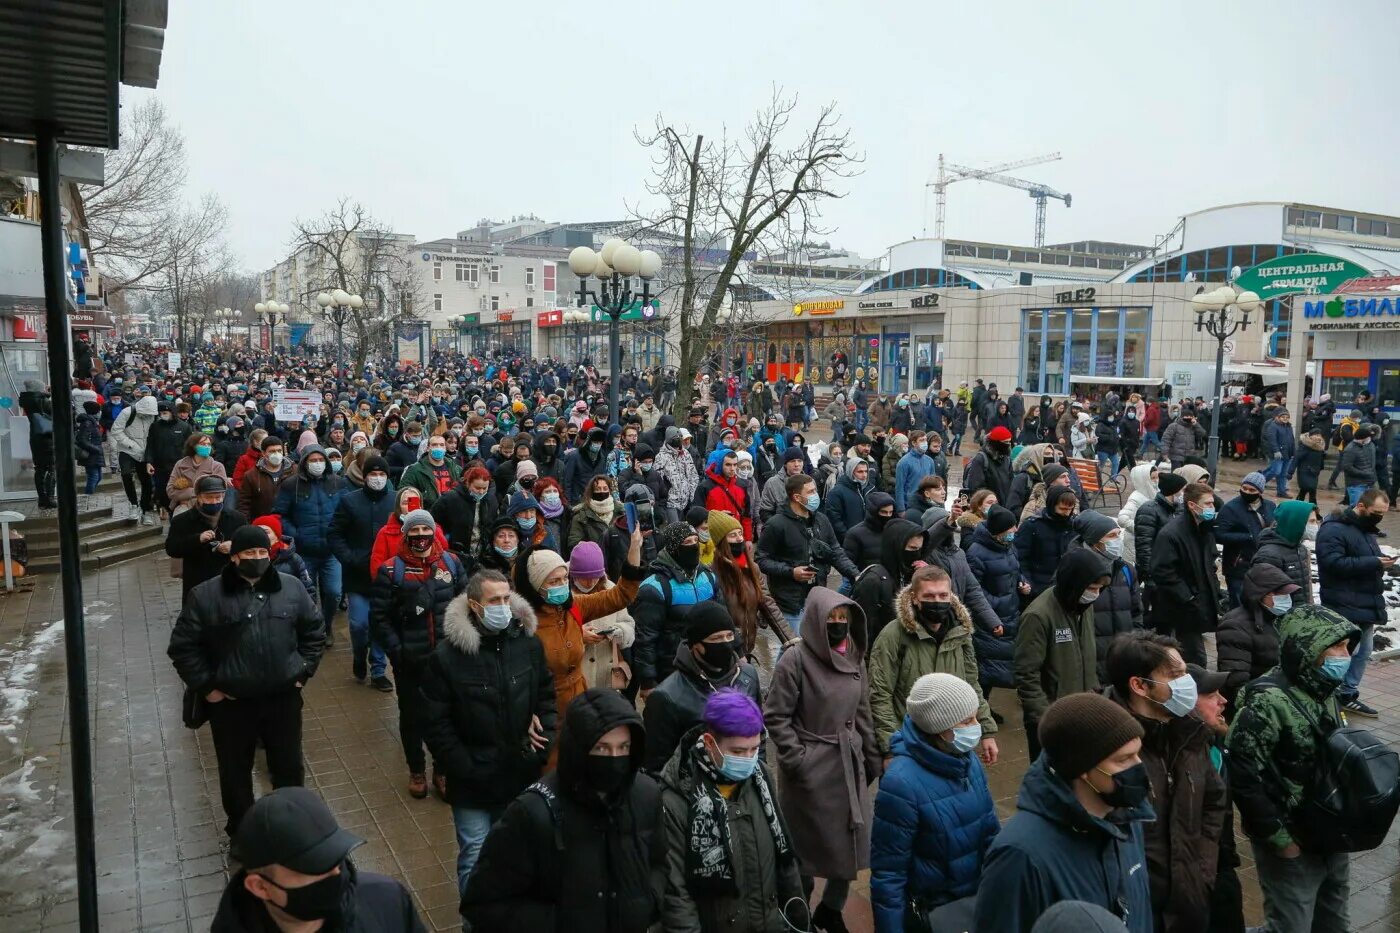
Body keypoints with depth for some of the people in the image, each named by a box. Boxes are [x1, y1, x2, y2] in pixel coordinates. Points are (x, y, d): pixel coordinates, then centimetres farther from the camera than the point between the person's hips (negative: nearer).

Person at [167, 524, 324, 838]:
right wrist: (205, 686, -6)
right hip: (231, 702, -2)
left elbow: (313, 632, 10)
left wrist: (303, 671, 3)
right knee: (235, 772, 14)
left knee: (289, 766, 15)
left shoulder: (292, 588, -1)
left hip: (283, 697, 2)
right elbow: (182, 645, -3)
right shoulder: (206, 595, -9)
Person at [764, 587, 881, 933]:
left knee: (853, 843, 10)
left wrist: (872, 760, 11)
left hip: (850, 763, 6)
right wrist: (797, 759, -15)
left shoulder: (853, 658, 4)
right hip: (810, 767, -5)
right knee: (808, 846, 9)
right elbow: (775, 716, -13)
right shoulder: (795, 659, -16)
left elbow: (862, 713, 11)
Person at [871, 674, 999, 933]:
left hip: (979, 898, 6)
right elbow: (887, 874, -20)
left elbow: (991, 832, 7)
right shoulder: (902, 783, -26)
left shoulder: (968, 760, -6)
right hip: (930, 912, -6)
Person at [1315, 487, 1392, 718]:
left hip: (1366, 604, 10)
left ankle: (1348, 694, 26)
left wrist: (1382, 562, 10)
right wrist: (1373, 563, -25)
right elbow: (1334, 563, -25)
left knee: (1364, 651, 14)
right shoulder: (1334, 529, -15)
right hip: (1344, 606, -10)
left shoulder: (1367, 530, 17)